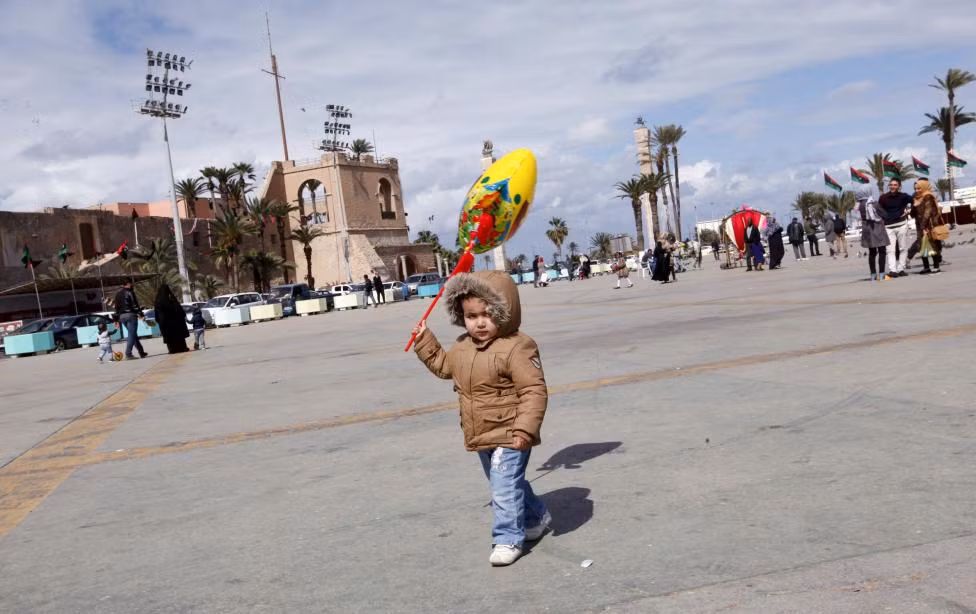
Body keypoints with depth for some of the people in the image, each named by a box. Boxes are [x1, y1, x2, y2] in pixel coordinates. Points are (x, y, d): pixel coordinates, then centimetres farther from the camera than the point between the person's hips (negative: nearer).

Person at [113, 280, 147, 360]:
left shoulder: (117, 294, 18)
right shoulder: (129, 292, -5)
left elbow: (116, 307, 19)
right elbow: (135, 304, -13)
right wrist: (140, 313, -13)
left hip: (122, 316, 8)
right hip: (130, 314, -8)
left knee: (133, 335, 13)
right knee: (132, 334, -6)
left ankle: (141, 352, 16)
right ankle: (128, 354, -15)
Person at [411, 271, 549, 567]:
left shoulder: (517, 347, -21)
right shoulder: (462, 347, 4)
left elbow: (534, 391, -23)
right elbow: (443, 365, 25)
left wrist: (524, 430, -29)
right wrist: (425, 340, 15)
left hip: (508, 437, -9)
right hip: (482, 437, 9)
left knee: (505, 488, -8)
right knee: (506, 485, 23)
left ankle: (508, 539, 7)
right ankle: (536, 517, 43)